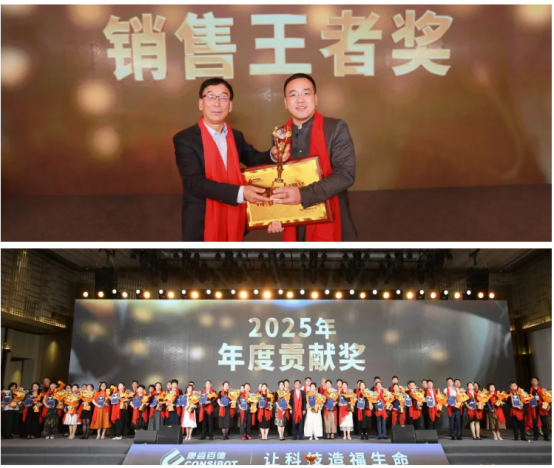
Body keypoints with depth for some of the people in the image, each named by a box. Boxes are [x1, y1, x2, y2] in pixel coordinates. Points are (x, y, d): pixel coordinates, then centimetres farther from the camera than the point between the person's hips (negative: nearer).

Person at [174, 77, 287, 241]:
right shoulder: (185, 139, -12)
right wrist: (240, 193, -32)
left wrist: (273, 155, -11)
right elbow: (195, 183, -21)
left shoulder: (236, 136, 7)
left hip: (234, 222, 6)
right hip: (201, 225, -5)